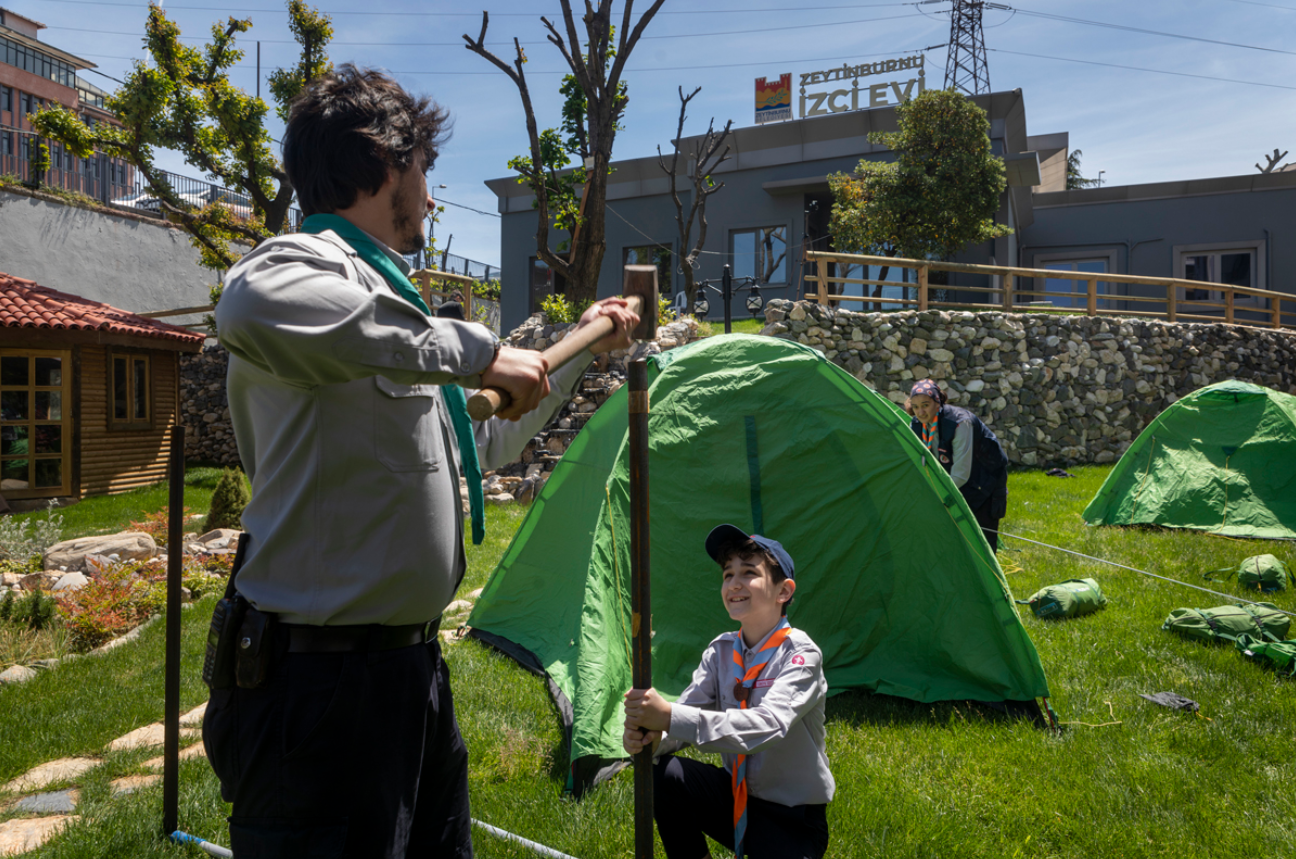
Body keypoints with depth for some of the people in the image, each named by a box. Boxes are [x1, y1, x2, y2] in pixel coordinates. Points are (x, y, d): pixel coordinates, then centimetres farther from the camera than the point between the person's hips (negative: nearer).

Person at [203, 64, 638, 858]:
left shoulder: (379, 287, 17)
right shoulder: (313, 261, -13)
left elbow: (480, 444, 27)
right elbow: (253, 304, -41)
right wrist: (472, 350, -31)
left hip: (410, 669, 10)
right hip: (321, 683, -9)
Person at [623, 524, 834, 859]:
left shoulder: (801, 654, -20)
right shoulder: (721, 651, -1)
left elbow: (770, 725, -36)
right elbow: (686, 711, -10)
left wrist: (670, 717, -46)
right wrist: (651, 737, -35)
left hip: (793, 820, -4)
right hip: (736, 797, 4)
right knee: (660, 775, -19)